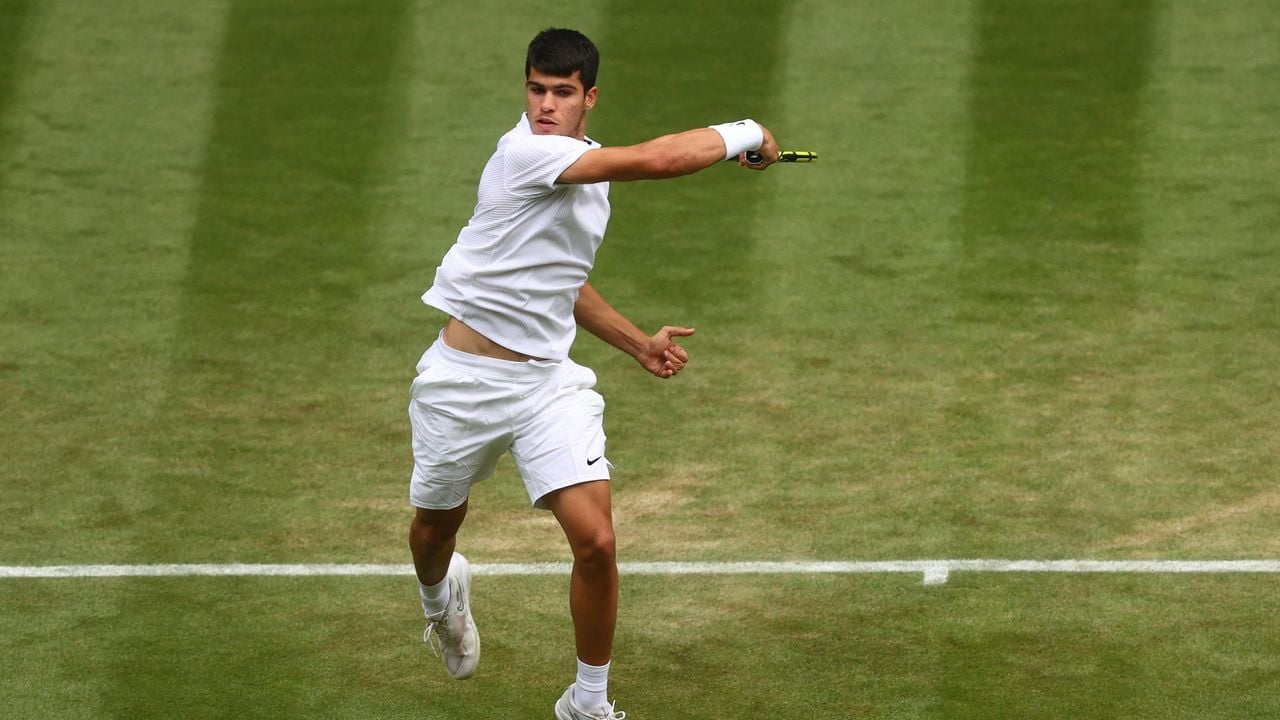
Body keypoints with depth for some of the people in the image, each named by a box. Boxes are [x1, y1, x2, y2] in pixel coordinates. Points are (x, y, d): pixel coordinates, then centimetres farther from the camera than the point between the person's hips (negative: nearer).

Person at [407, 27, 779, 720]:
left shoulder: (589, 169, 9)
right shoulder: (525, 152, -20)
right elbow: (655, 160, -31)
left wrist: (638, 343, 17)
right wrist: (743, 135, -19)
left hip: (548, 381, 5)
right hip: (463, 376, -5)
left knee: (595, 541, -13)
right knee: (435, 526, 17)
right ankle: (440, 596, 56)